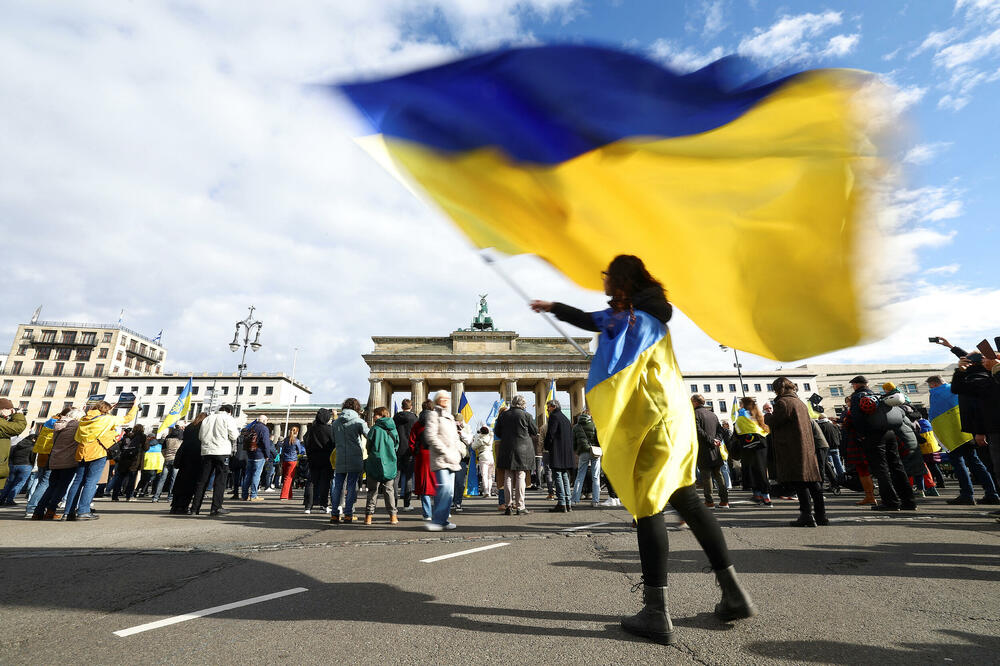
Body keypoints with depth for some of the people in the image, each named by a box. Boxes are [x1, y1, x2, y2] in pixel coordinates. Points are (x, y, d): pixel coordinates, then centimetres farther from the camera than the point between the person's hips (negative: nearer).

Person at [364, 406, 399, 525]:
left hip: (375, 463, -3)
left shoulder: (375, 429, -9)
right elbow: (396, 447, 9)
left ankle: (369, 516, 10)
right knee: (389, 490, 11)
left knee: (373, 491, 8)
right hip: (390, 465, 3)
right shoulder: (393, 430, 3)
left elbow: (369, 446, -3)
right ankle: (393, 516, 10)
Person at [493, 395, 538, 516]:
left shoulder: (503, 415, 3)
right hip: (523, 450, -3)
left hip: (506, 450, 3)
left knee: (508, 477, 8)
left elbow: (497, 432, 10)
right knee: (520, 477, 2)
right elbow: (535, 431, 1)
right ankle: (520, 506, 3)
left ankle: (509, 505, 10)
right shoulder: (526, 415, -7)